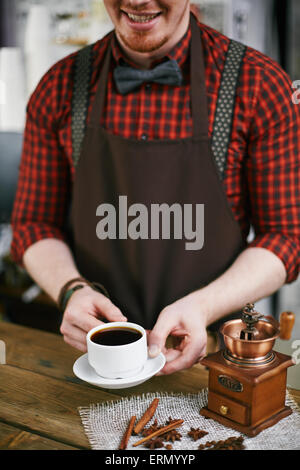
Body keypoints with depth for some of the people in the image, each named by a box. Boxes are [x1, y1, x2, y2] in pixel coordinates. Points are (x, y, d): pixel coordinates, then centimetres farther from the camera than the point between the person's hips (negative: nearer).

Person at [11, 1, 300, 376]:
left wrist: (202, 307, -21)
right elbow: (35, 224, 5)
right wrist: (72, 289, -15)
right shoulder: (59, 89, -3)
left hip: (209, 347, -1)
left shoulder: (261, 85, -9)